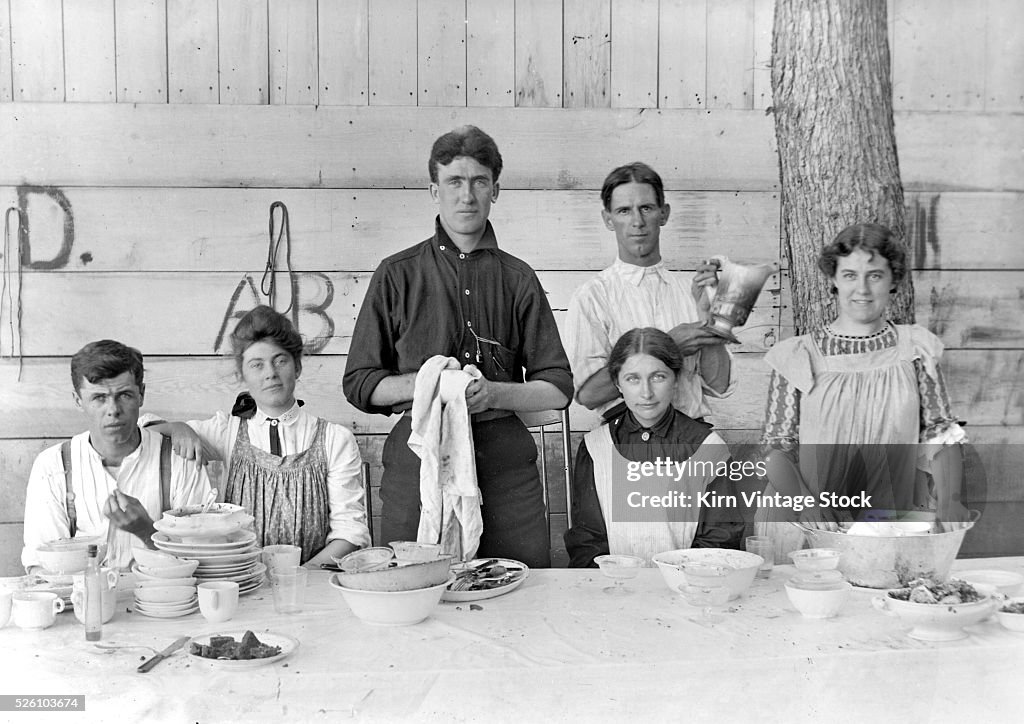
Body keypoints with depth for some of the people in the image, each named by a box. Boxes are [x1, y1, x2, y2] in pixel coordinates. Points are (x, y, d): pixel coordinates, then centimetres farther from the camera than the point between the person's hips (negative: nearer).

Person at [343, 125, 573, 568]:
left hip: (506, 465, 1)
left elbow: (558, 388, 9)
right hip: (417, 459, -1)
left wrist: (493, 392, -9)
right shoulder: (397, 274, 7)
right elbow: (359, 384, 6)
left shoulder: (518, 279, 11)